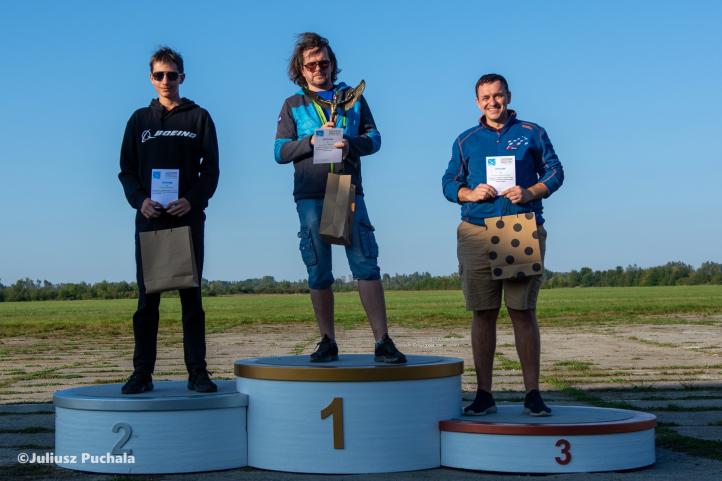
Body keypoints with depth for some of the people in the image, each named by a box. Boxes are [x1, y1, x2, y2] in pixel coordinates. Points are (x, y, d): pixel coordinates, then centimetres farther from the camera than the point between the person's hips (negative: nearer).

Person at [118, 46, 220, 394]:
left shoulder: (199, 118, 9)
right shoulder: (140, 120, 14)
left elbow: (211, 169, 3)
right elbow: (126, 170, 10)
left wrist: (192, 200, -14)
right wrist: (140, 200, -9)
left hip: (188, 218, -1)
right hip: (149, 220, 1)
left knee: (191, 296, 0)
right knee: (147, 298, 1)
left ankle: (197, 371, 1)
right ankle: (142, 372, 5)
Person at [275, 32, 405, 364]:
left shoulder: (353, 98, 15)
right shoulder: (292, 106, 12)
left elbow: (374, 138, 8)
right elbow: (280, 152, 4)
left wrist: (352, 144, -13)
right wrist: (313, 140, -11)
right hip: (310, 196, 0)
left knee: (366, 265, -8)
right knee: (319, 273, 3)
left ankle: (382, 342, -9)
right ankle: (327, 342, 11)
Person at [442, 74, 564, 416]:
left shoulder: (532, 133, 12)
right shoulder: (466, 141, 16)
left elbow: (555, 172, 9)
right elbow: (449, 183, 14)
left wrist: (530, 192, -9)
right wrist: (470, 193, -7)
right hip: (476, 233, 2)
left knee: (523, 312, -4)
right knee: (482, 313, 1)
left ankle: (532, 394, 0)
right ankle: (484, 394, 7)